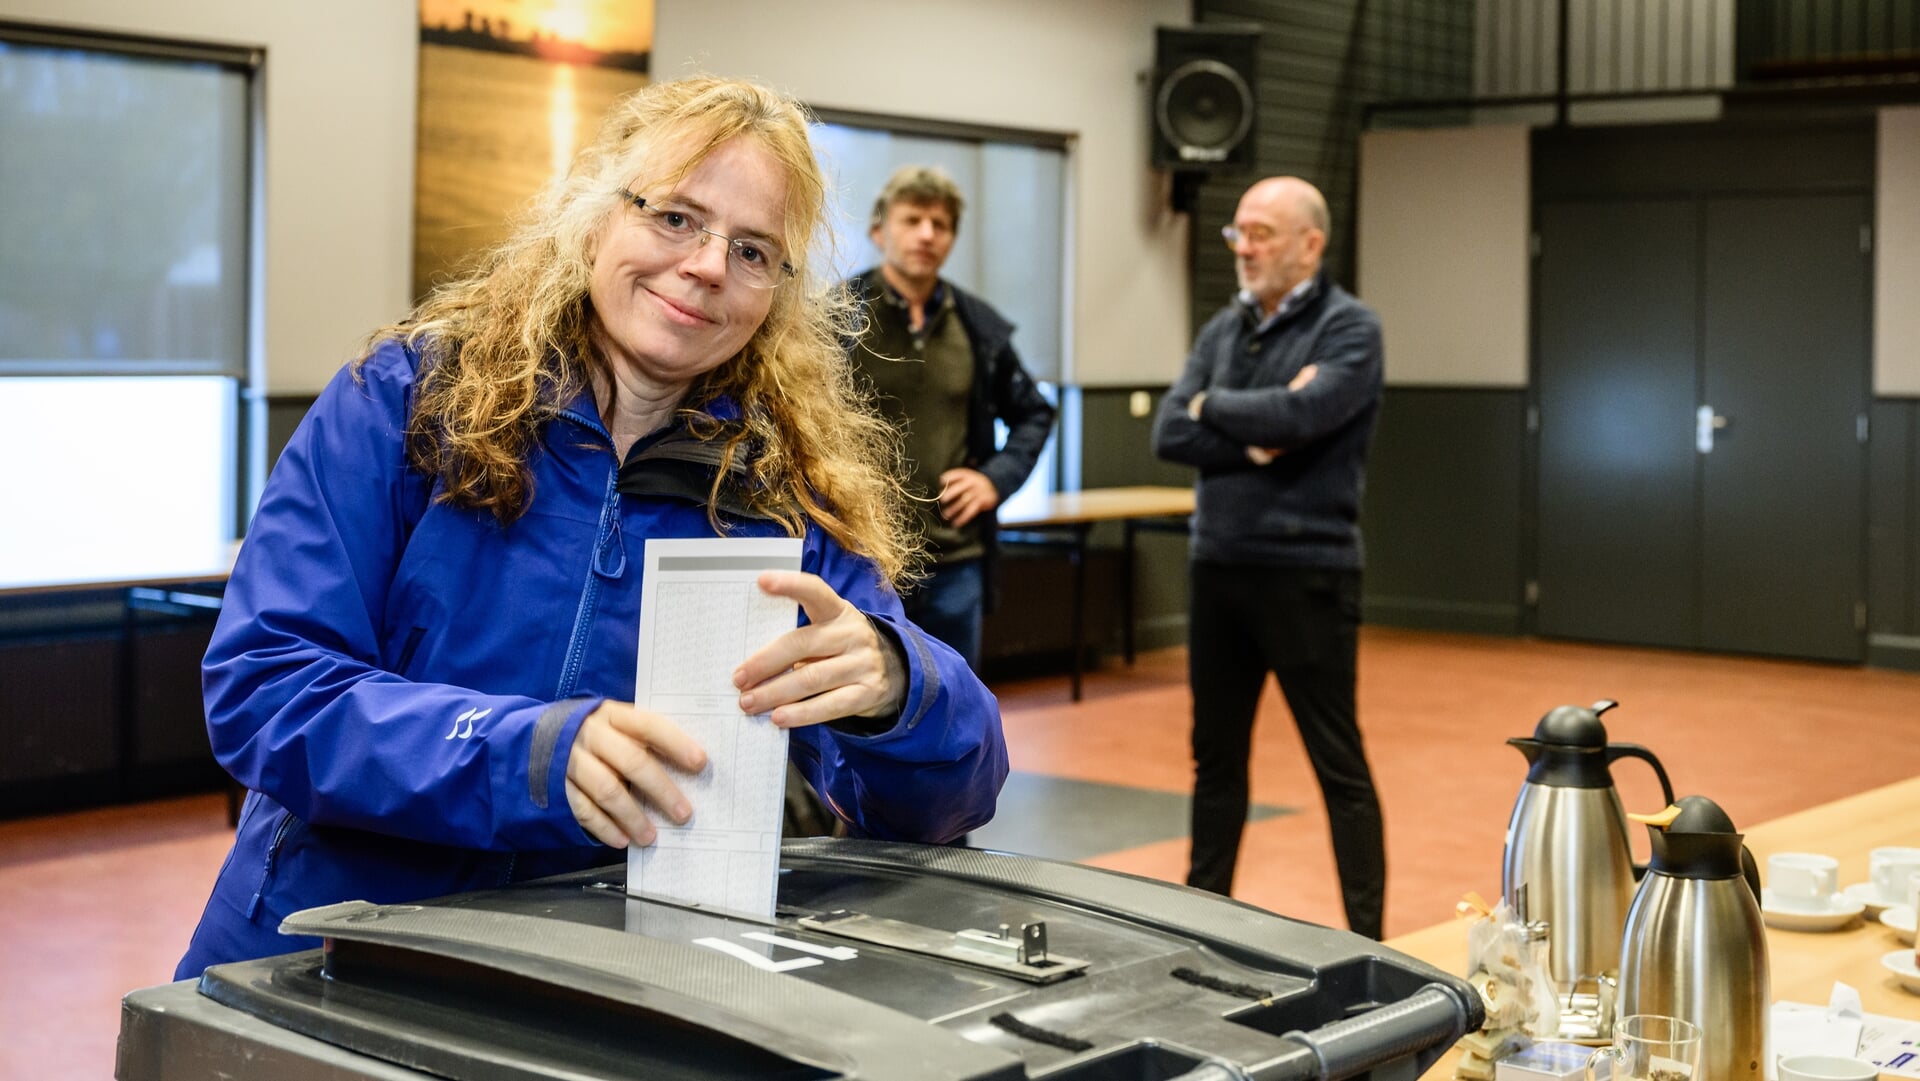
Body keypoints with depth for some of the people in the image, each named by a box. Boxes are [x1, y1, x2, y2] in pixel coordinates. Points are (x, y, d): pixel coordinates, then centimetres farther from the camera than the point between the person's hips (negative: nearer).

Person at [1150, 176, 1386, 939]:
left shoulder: (1349, 329, -6)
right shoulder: (1223, 330, 12)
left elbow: (1299, 415, -22)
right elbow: (1170, 434, 2)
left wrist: (1213, 405, -5)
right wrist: (1256, 439, -13)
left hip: (1305, 572, -6)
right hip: (1218, 567, 6)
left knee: (1338, 762, 0)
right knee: (1215, 754, 14)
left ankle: (1364, 938, 6)